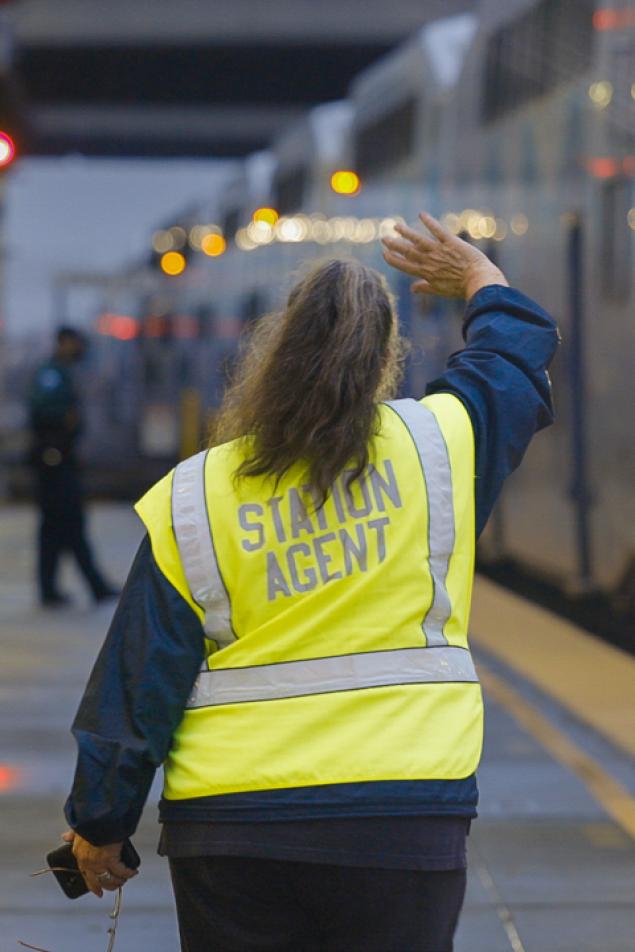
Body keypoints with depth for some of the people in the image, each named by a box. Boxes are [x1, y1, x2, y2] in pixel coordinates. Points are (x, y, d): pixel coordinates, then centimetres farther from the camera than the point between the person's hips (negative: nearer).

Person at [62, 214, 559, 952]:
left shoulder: (187, 502, -2)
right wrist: (479, 279, 41)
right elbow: (518, 350, 20)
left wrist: (99, 824, 14)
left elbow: (135, 687, 2)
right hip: (406, 820, -1)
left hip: (228, 826, 1)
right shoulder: (439, 444, -1)